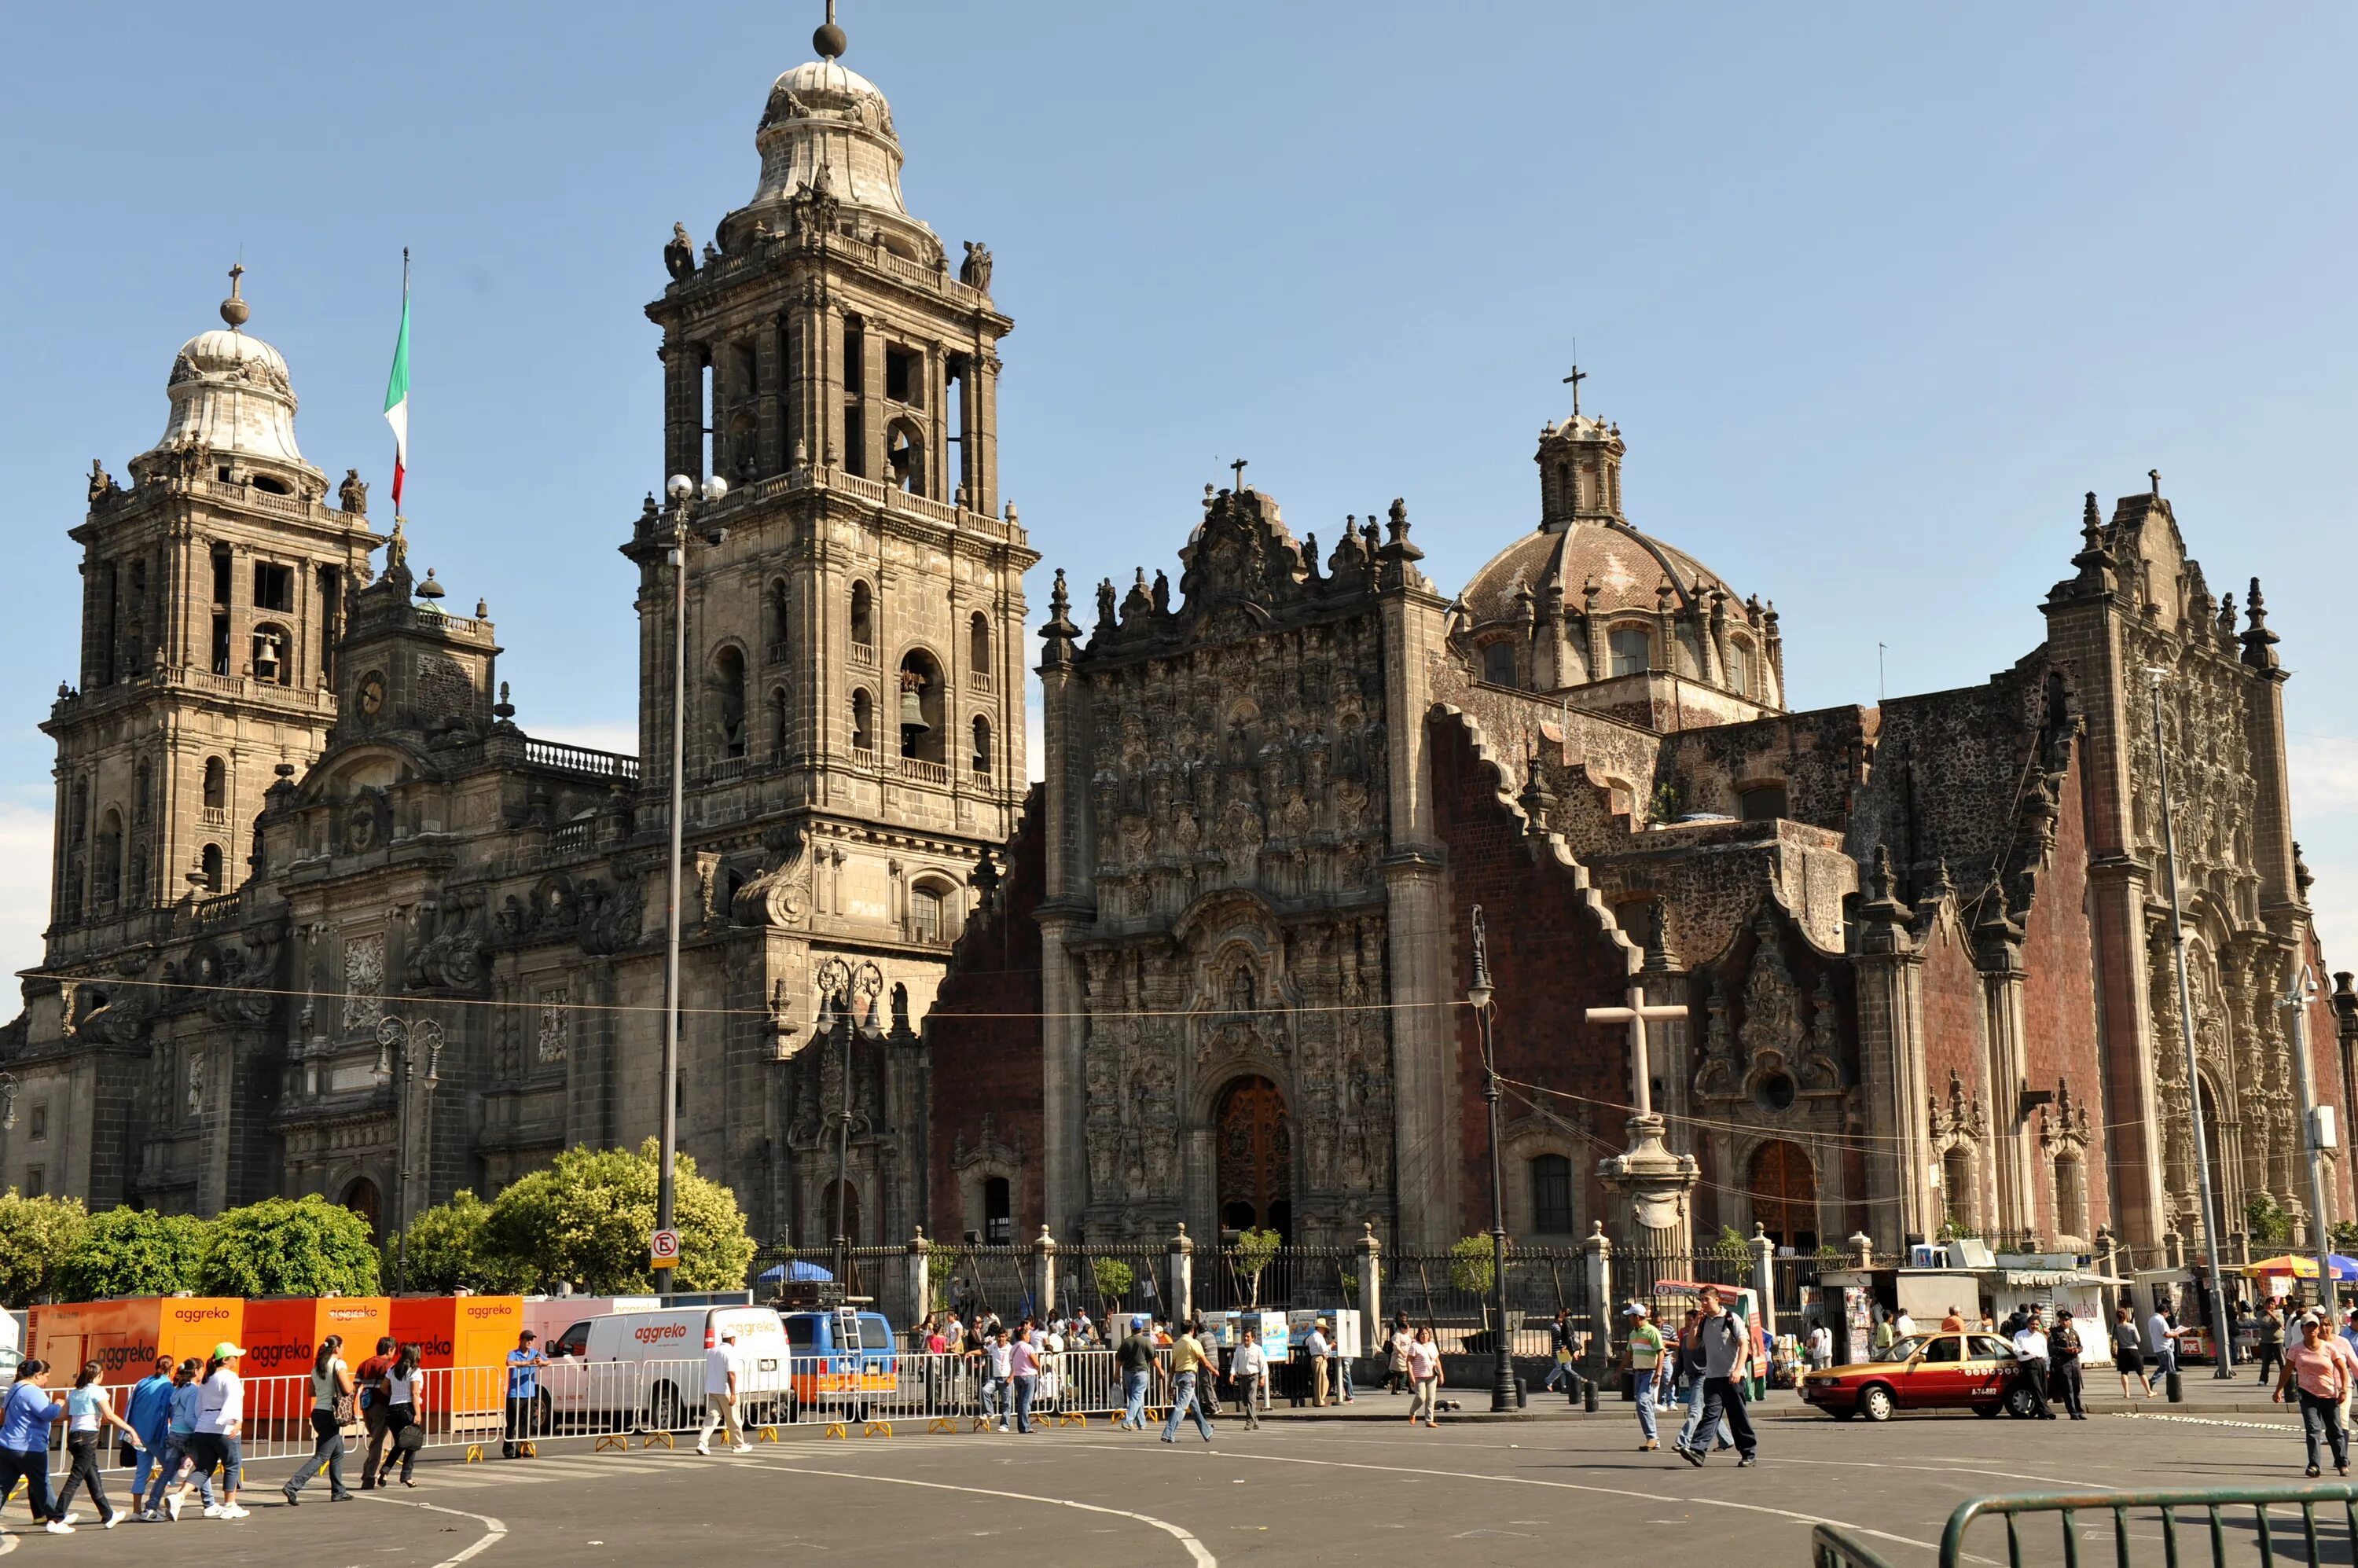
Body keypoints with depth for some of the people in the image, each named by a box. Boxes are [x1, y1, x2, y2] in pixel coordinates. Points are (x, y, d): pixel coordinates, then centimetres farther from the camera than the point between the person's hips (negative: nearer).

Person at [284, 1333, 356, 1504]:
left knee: (338, 1452, 19)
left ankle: (338, 1492, 22)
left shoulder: (317, 1365, 12)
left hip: (318, 1412, 9)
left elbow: (311, 1392, 16)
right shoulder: (338, 1363, -11)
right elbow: (347, 1389, -18)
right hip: (330, 1414, -9)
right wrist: (349, 1381, 2)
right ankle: (292, 1486, -17)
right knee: (322, 1456, -7)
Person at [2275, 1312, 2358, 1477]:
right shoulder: (2297, 1349, 0)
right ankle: (2313, 1465, -16)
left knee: (2335, 1431, 9)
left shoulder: (2329, 1347, -3)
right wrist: (2278, 1390, 0)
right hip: (2308, 1394, 0)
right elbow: (2286, 1371, 4)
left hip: (2330, 1395, 0)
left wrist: (2344, 1390, -11)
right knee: (2312, 1429, -14)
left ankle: (2342, 1463, 24)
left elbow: (2343, 1369, -2)